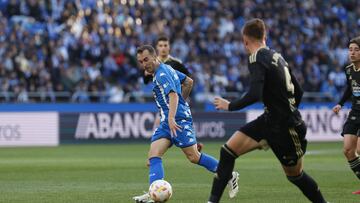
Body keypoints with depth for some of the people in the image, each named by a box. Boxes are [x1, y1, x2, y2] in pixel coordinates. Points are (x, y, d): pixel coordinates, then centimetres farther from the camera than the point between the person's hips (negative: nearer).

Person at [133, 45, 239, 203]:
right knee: (153, 155, -9)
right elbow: (188, 81, 26)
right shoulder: (166, 69, 17)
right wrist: (182, 102, 31)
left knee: (194, 157, -5)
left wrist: (171, 117, -42)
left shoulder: (162, 74, -13)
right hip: (166, 121, 10)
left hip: (179, 119, -10)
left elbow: (173, 95, -28)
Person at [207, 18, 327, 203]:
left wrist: (230, 106, -14)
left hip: (285, 128, -8)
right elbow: (298, 92, 14)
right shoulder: (276, 56, 9)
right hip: (270, 119, 8)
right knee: (228, 151, 0)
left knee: (295, 175, 8)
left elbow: (254, 95, -28)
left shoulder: (257, 58, -16)